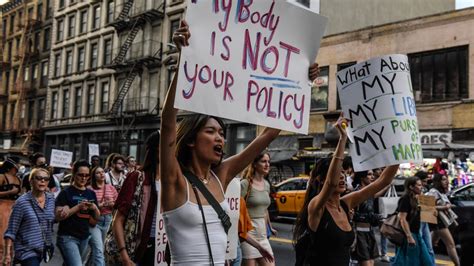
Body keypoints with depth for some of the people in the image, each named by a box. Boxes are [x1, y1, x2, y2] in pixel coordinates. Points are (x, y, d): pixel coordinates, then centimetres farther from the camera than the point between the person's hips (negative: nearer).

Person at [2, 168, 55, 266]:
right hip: (27, 250, -5)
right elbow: (11, 231, -9)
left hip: (45, 249, 5)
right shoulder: (22, 202, -11)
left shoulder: (51, 199, 3)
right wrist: (8, 254, -14)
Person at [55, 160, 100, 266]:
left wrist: (95, 208, -9)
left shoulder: (91, 193, 9)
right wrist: (78, 207, -22)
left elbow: (97, 217, 12)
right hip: (67, 237, -6)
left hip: (84, 237, 6)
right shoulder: (66, 192, -7)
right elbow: (58, 216, -13)